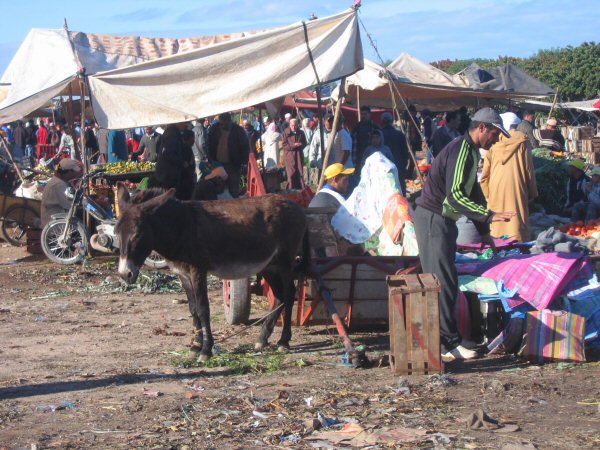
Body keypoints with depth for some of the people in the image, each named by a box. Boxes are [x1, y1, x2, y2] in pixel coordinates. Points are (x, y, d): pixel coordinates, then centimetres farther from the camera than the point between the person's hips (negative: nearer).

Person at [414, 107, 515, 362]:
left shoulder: (470, 152, 17)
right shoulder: (461, 150, -17)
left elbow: (472, 193, 24)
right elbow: (456, 194, -26)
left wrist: (483, 231, 21)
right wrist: (489, 216, -28)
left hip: (441, 220, 11)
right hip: (432, 219, -11)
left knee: (440, 282, 12)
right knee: (444, 282, -10)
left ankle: (436, 340, 17)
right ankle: (449, 343, -9)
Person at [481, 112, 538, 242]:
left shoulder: (494, 144, 5)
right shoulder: (521, 143, -1)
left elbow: (485, 173, 7)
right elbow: (529, 170, 1)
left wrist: (487, 194, 15)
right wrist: (532, 194, 8)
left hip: (496, 191, 3)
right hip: (516, 191, -3)